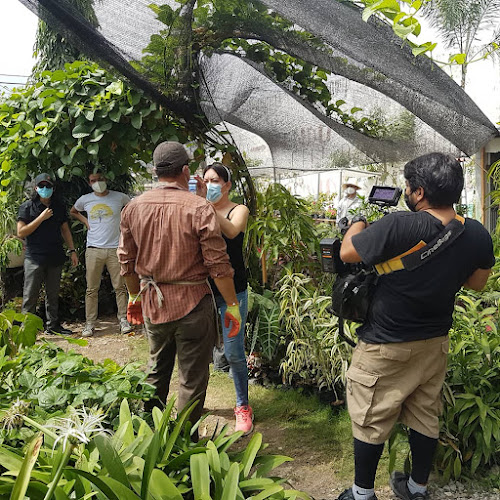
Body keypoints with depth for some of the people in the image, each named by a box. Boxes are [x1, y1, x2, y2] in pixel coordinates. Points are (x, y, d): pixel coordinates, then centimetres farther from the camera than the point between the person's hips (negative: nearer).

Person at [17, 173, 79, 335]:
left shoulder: (59, 207, 12)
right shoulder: (27, 207, -2)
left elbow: (65, 230, 18)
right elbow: (21, 233, -8)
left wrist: (72, 250, 11)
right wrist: (41, 218, -14)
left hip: (55, 257, 4)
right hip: (35, 258, -4)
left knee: (53, 294, 12)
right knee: (30, 295, -4)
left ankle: (53, 325, 21)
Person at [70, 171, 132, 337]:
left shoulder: (119, 197, 3)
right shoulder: (85, 200, 7)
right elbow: (73, 212, 28)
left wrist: (124, 221, 9)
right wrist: (85, 222, 11)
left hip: (115, 248, -1)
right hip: (94, 249, 1)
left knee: (120, 287, 0)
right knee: (92, 289, 3)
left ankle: (123, 320, 10)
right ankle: (90, 323, 9)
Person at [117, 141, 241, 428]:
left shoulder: (134, 207, 1)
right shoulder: (199, 208, -14)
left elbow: (127, 259, 9)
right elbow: (218, 265, -14)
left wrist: (135, 296, 22)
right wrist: (232, 305, -4)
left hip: (152, 302, 6)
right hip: (192, 302, -5)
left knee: (157, 370, 23)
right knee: (193, 378, 8)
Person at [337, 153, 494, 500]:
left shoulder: (398, 227, -28)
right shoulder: (478, 235, -8)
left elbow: (347, 253, -15)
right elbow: (477, 283, 8)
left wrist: (358, 221, 3)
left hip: (386, 345, -6)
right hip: (435, 341, 6)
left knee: (371, 419, 11)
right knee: (426, 416, 21)